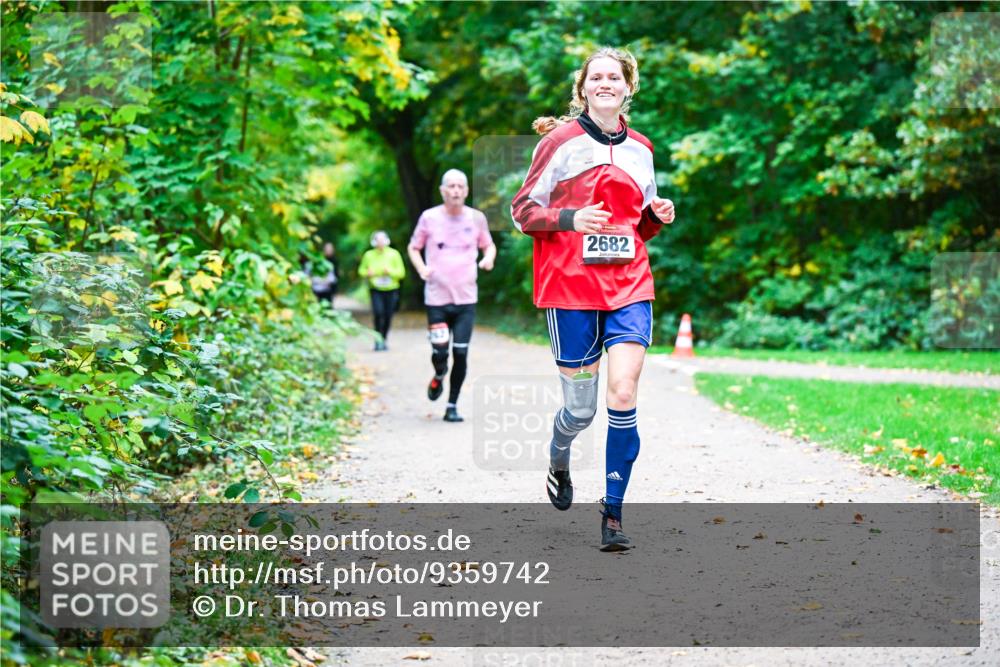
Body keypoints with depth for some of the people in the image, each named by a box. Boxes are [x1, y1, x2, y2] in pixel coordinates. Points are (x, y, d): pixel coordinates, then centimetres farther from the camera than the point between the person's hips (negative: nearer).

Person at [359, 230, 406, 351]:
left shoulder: (394, 254, -2)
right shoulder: (368, 255, 0)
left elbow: (401, 273, -2)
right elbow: (361, 270, 13)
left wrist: (390, 271, -19)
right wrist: (367, 273, -10)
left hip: (391, 290, 1)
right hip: (375, 290, -1)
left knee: (388, 316, 3)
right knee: (378, 312, -20)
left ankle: (384, 340, 24)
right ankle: (378, 340, -9)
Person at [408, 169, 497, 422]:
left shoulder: (476, 218, 2)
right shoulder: (429, 217, -2)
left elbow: (488, 245, 18)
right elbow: (413, 247, 10)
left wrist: (488, 258, -5)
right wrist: (421, 269, -9)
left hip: (466, 297, 1)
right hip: (436, 297, -1)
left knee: (461, 353, -4)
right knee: (440, 352, -3)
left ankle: (452, 406, 10)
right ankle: (438, 376, 34)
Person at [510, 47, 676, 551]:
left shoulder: (640, 149, 13)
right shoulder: (561, 141, 0)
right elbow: (522, 210, 0)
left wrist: (658, 216, 2)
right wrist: (570, 218, -17)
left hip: (629, 285, 3)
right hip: (570, 286, -3)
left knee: (623, 392, -14)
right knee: (581, 406, 1)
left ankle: (613, 510, -3)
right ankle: (559, 456, 38)